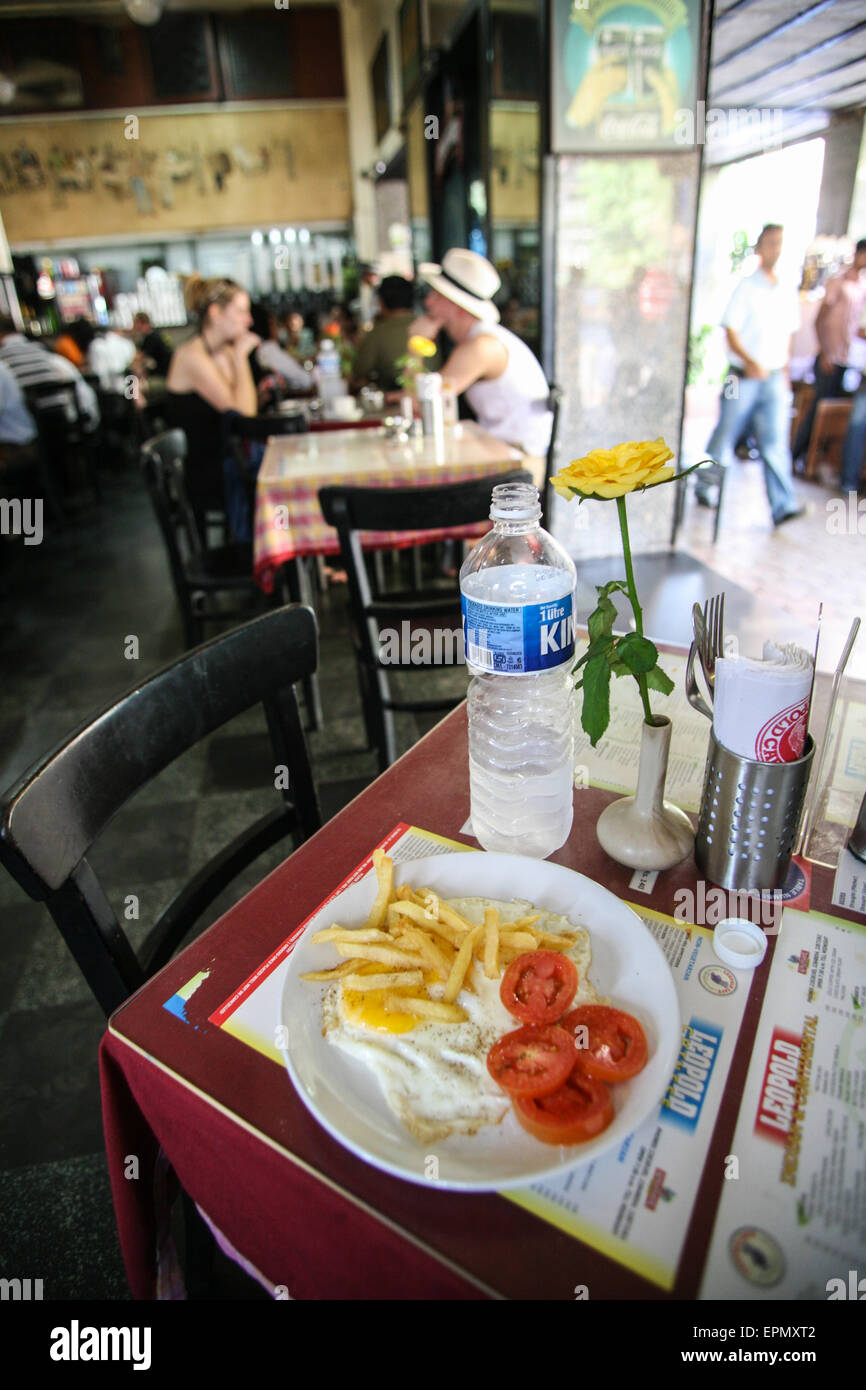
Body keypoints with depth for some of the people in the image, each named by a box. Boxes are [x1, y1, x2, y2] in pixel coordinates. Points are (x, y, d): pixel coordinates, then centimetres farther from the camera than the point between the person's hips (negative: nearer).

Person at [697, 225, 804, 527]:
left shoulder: (788, 294, 13)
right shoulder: (746, 288, -3)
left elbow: (787, 336, 21)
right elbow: (730, 331, -10)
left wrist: (784, 371, 18)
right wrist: (751, 362, -24)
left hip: (774, 378, 4)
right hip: (743, 376, -4)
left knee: (776, 439, -4)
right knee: (725, 435, 4)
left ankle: (783, 505, -10)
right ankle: (703, 486, 24)